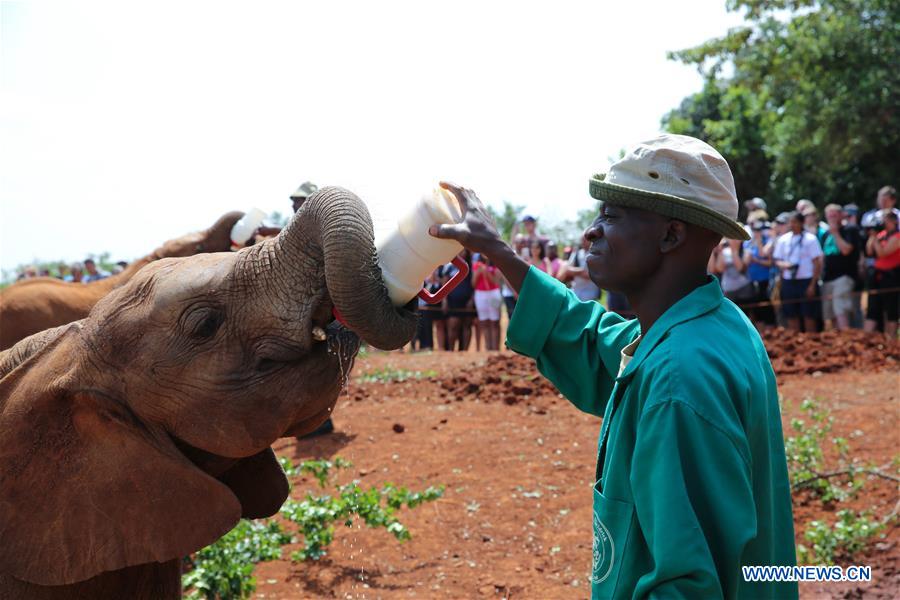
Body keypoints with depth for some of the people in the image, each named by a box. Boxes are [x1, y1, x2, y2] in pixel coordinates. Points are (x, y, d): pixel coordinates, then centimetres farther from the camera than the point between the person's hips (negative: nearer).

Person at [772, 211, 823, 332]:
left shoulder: (810, 239, -5)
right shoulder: (783, 240, 6)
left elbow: (817, 263, -5)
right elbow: (777, 260, 12)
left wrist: (812, 284, -9)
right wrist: (783, 265, -12)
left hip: (806, 281, -4)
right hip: (788, 281, 4)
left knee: (808, 316, 1)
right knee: (791, 316, 7)